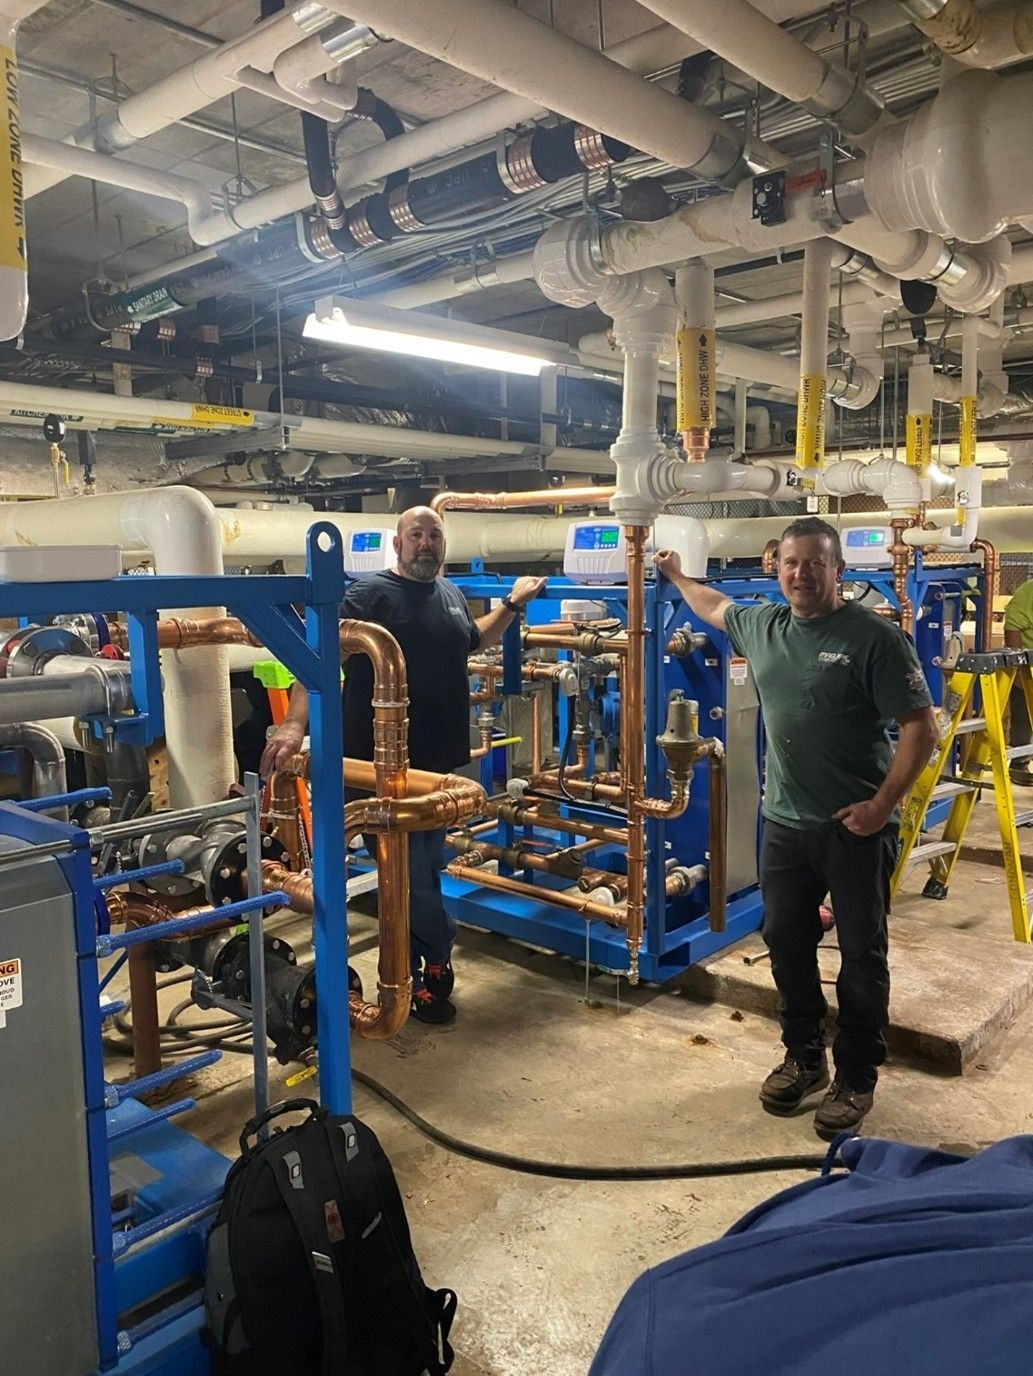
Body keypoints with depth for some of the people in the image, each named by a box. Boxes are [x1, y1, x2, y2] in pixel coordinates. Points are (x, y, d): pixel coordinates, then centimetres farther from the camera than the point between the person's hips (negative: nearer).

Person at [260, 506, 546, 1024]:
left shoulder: (451, 594, 12)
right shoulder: (371, 593, -11)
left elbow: (474, 641, 33)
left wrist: (512, 603, 24)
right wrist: (295, 722, -36)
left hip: (441, 761, 7)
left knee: (425, 869, 17)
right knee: (413, 874, 0)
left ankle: (415, 973, 32)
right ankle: (437, 961, 21)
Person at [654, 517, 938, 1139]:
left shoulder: (874, 637, -13)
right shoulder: (761, 624, 6)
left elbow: (921, 727, -13)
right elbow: (715, 606, 28)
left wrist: (883, 805, -17)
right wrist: (676, 574, 40)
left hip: (857, 828, -5)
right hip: (786, 823, 6)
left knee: (861, 955, 6)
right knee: (787, 942, 14)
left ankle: (856, 1078, 22)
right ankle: (804, 1058, 32)